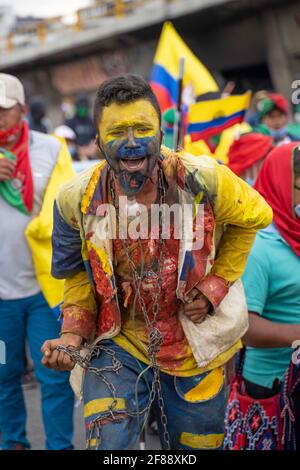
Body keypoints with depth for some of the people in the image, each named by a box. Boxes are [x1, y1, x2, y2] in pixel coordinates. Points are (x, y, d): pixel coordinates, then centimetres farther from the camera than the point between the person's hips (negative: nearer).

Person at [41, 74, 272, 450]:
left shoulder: (203, 180, -20)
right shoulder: (78, 200, -14)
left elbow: (254, 217, 2)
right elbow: (79, 273, 3)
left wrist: (216, 285, -7)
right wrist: (72, 334, -13)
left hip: (195, 346, 1)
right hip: (118, 344, 0)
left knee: (196, 445, 18)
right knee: (107, 446, -17)